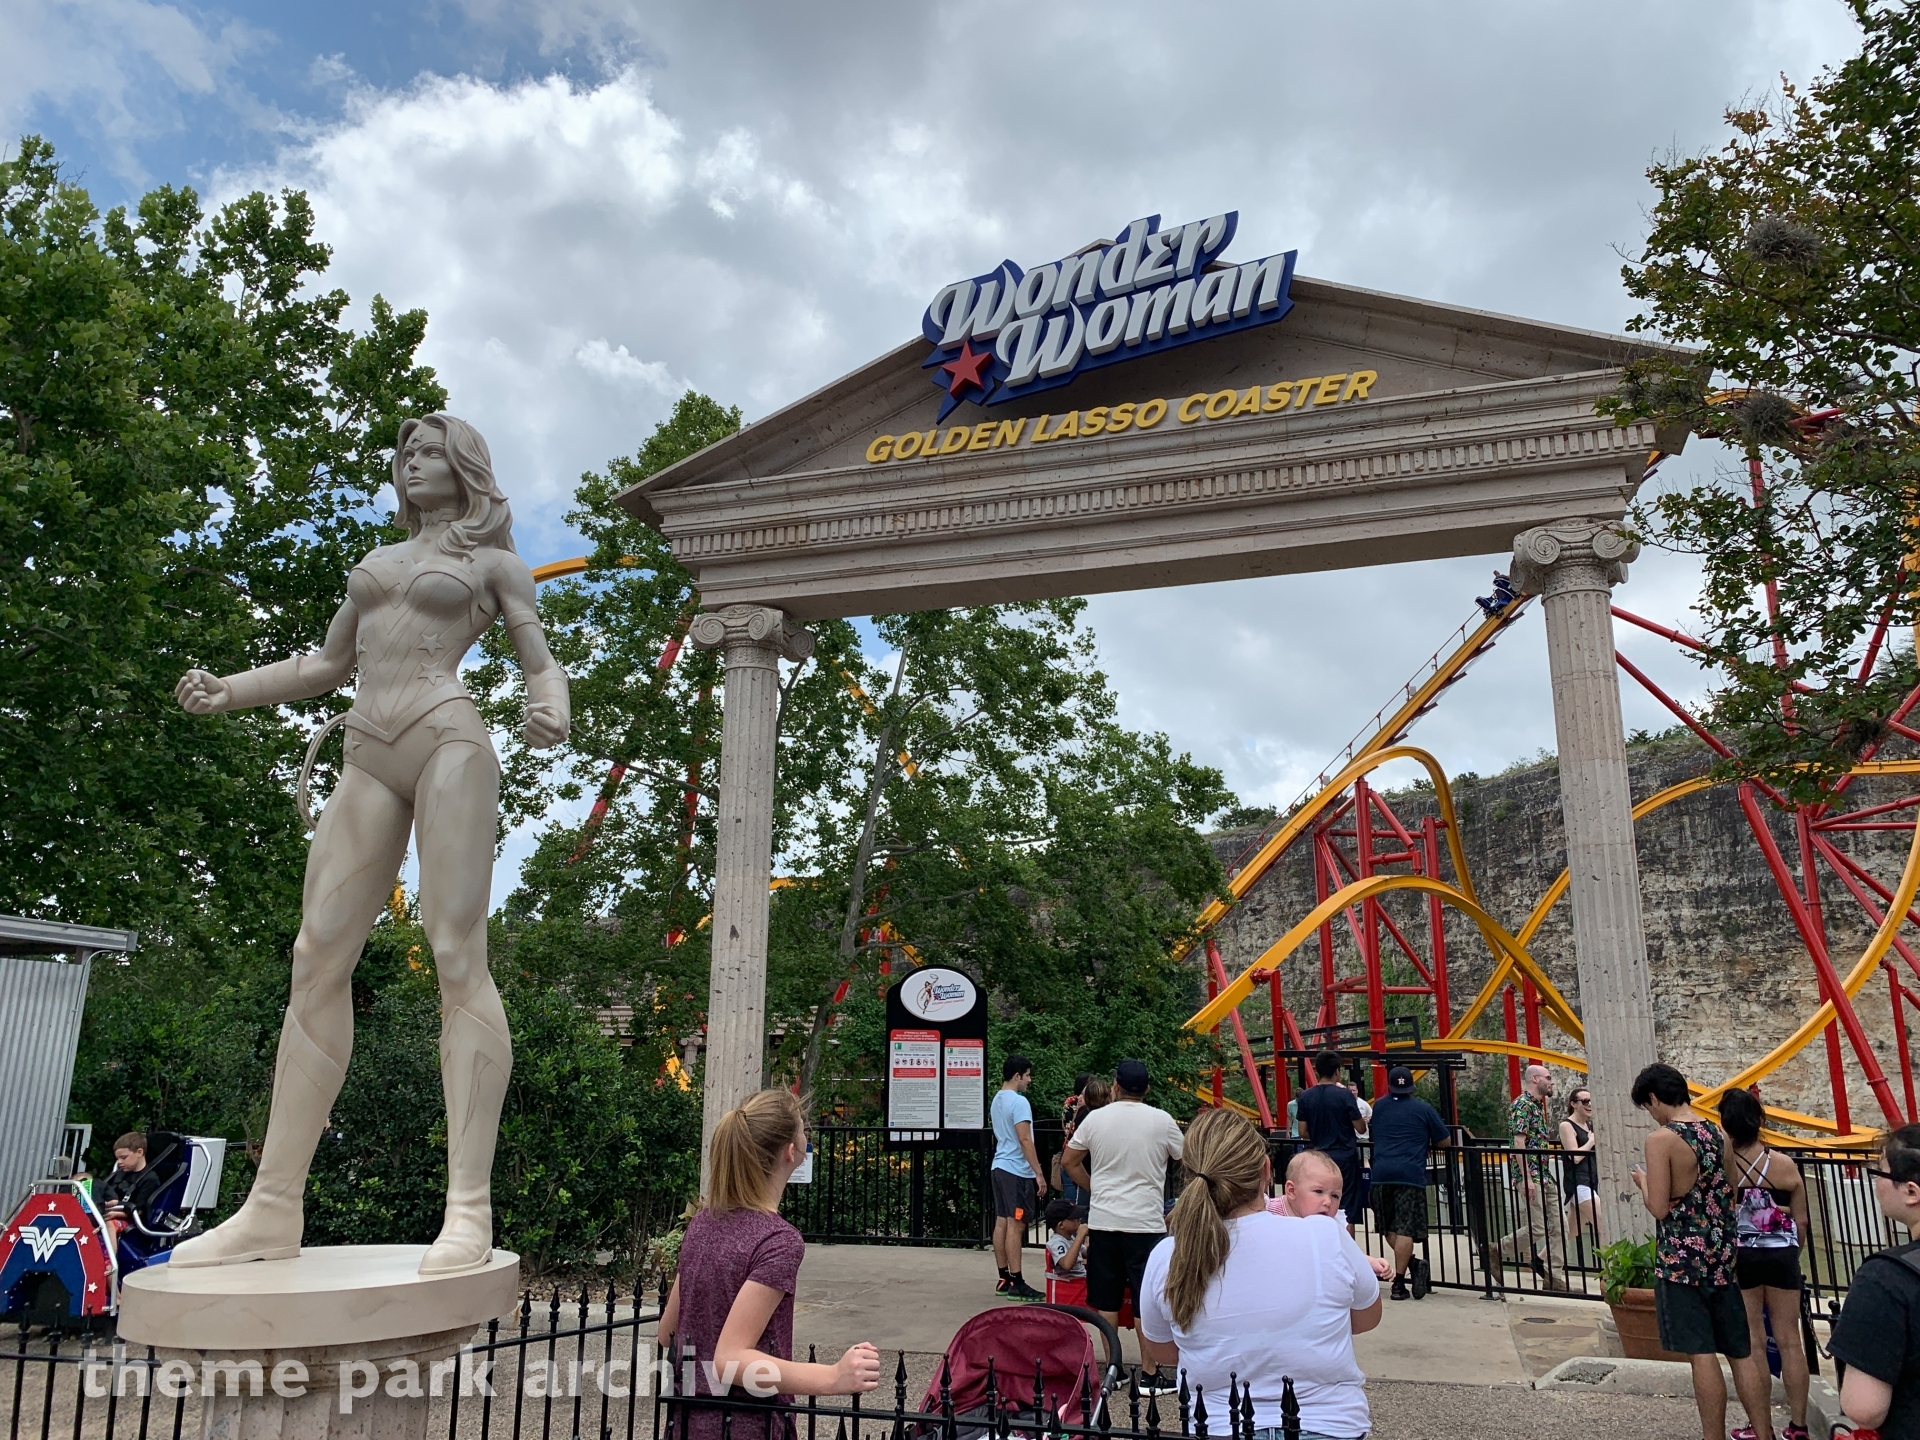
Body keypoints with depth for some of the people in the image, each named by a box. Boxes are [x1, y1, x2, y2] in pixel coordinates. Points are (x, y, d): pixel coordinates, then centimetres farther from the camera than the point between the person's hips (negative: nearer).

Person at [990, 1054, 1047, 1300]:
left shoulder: (997, 1100, 14)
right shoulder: (1019, 1101, -15)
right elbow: (1025, 1139, -20)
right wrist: (1039, 1174, -18)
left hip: (1000, 1167, 9)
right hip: (1017, 1171, -9)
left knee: (1001, 1222, 10)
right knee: (1015, 1225, -7)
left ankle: (1004, 1280, 16)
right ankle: (1016, 1284, -5)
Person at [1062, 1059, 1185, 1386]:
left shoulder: (1095, 1119, 0)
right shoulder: (1161, 1121, -5)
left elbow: (1069, 1162, 10)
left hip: (1103, 1220, 2)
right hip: (1146, 1223, -2)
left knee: (1106, 1300, 11)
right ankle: (1150, 1375, 8)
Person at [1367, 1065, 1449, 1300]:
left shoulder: (1379, 1107, 16)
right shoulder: (1424, 1109, 6)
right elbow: (1444, 1142, 12)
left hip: (1381, 1174, 2)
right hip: (1411, 1174, -2)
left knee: (1388, 1227, 14)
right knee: (1405, 1229, -4)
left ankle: (1412, 1263, -4)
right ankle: (1398, 1284, -8)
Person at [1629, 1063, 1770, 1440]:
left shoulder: (1660, 1140, -15)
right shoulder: (1716, 1133, 6)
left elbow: (1659, 1208, -17)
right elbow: (1731, 1195, 13)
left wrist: (1643, 1181, 1)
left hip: (1681, 1260, -7)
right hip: (1722, 1255, 7)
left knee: (1702, 1355, -1)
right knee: (1741, 1353, 12)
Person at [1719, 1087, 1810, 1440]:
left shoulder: (1722, 1163, -14)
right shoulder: (1786, 1165, -6)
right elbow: (1801, 1220, 3)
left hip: (1739, 1255, -2)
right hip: (1781, 1254, 2)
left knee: (1752, 1343, 7)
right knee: (1789, 1341, 12)